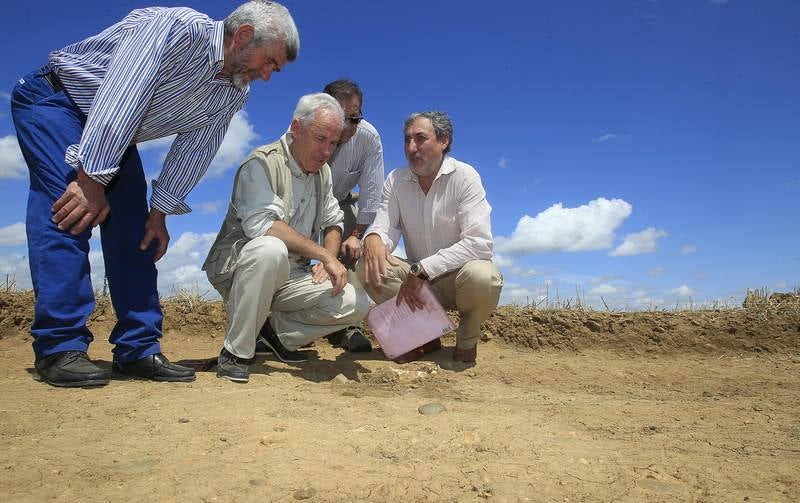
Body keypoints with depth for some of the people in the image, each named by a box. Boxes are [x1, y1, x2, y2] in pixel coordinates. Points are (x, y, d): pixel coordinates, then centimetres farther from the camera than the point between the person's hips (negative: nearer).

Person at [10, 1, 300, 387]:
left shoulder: (235, 92, -4)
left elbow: (194, 149, -2)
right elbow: (119, 98, -33)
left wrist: (160, 211, -5)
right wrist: (92, 179, -33)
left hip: (115, 139, 7)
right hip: (55, 99, -7)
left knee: (135, 230, -4)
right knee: (69, 213, -23)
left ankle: (138, 350, -1)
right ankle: (59, 349, -19)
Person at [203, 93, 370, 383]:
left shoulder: (322, 171, 11)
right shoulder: (263, 163, -14)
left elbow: (333, 222, 17)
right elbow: (261, 224, -29)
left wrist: (329, 258, -5)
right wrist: (323, 254, -29)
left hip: (291, 277, 6)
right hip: (238, 269, -6)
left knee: (356, 304, -14)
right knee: (270, 249, -41)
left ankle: (277, 331, 7)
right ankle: (236, 352, -22)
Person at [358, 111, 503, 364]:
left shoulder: (465, 176, -14)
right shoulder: (396, 180, -1)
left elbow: (479, 243, -23)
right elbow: (384, 228, -9)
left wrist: (422, 269, -30)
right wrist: (373, 238, -36)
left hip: (459, 275, -3)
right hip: (417, 277, 4)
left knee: (481, 276, -37)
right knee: (367, 267, -20)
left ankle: (467, 338, -1)